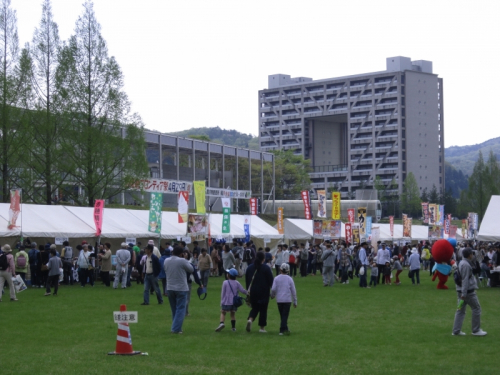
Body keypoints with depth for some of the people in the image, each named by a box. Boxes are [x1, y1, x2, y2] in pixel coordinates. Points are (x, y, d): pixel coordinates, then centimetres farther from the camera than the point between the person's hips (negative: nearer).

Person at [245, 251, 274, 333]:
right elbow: (271, 281, -5)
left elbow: (247, 280, 11)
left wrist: (248, 289, 21)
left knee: (255, 308, 15)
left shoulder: (249, 267, 5)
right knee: (263, 309, 7)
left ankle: (250, 319, -14)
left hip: (252, 292, 4)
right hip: (264, 292, -4)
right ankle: (262, 327, 9)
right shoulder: (266, 268, -9)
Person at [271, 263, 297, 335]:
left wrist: (272, 296, 15)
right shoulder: (290, 279, 1)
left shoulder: (276, 278, 0)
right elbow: (293, 291, 3)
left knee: (282, 315, 13)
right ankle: (283, 329, -16)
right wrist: (295, 302, 11)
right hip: (287, 300, -1)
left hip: (279, 300, 1)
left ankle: (285, 329, 16)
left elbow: (273, 289, -6)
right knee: (285, 315, -4)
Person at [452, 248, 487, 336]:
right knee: (476, 308, 2)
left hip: (461, 291, 10)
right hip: (468, 291, -10)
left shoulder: (461, 263, 14)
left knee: (460, 310, 8)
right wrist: (464, 294, -23)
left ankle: (456, 331, 7)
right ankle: (476, 330, 7)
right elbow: (465, 280, -21)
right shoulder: (466, 265, -18)